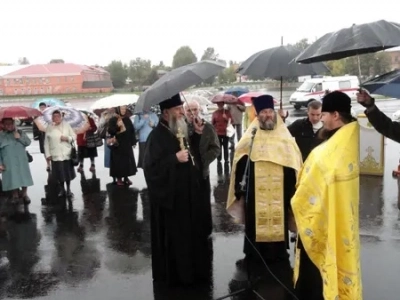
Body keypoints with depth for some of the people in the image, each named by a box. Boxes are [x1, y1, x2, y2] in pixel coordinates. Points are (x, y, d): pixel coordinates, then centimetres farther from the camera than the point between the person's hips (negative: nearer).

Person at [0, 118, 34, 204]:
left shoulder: (20, 133, 8)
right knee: (12, 179, 1)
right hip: (9, 163, -2)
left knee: (24, 177, 3)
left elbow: (28, 142, 1)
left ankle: (24, 194, 15)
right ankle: (15, 195, 15)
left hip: (22, 161, 2)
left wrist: (20, 138, -15)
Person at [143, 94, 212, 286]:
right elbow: (151, 166, -26)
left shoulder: (182, 132, 10)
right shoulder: (157, 136, -16)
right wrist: (175, 158, -27)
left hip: (188, 193, 8)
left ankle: (192, 270, 31)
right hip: (170, 195, -8)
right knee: (172, 236, 2)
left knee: (190, 233, 16)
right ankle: (172, 274, 18)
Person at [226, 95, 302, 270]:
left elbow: (294, 165, 4)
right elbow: (240, 164, 0)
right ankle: (253, 255, 18)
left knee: (279, 221, 10)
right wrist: (239, 187, -5)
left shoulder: (285, 138, 3)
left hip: (279, 192, 1)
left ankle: (279, 254, 26)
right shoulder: (250, 138, 1)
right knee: (255, 222, 6)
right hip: (255, 191, -1)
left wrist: (293, 189, -1)